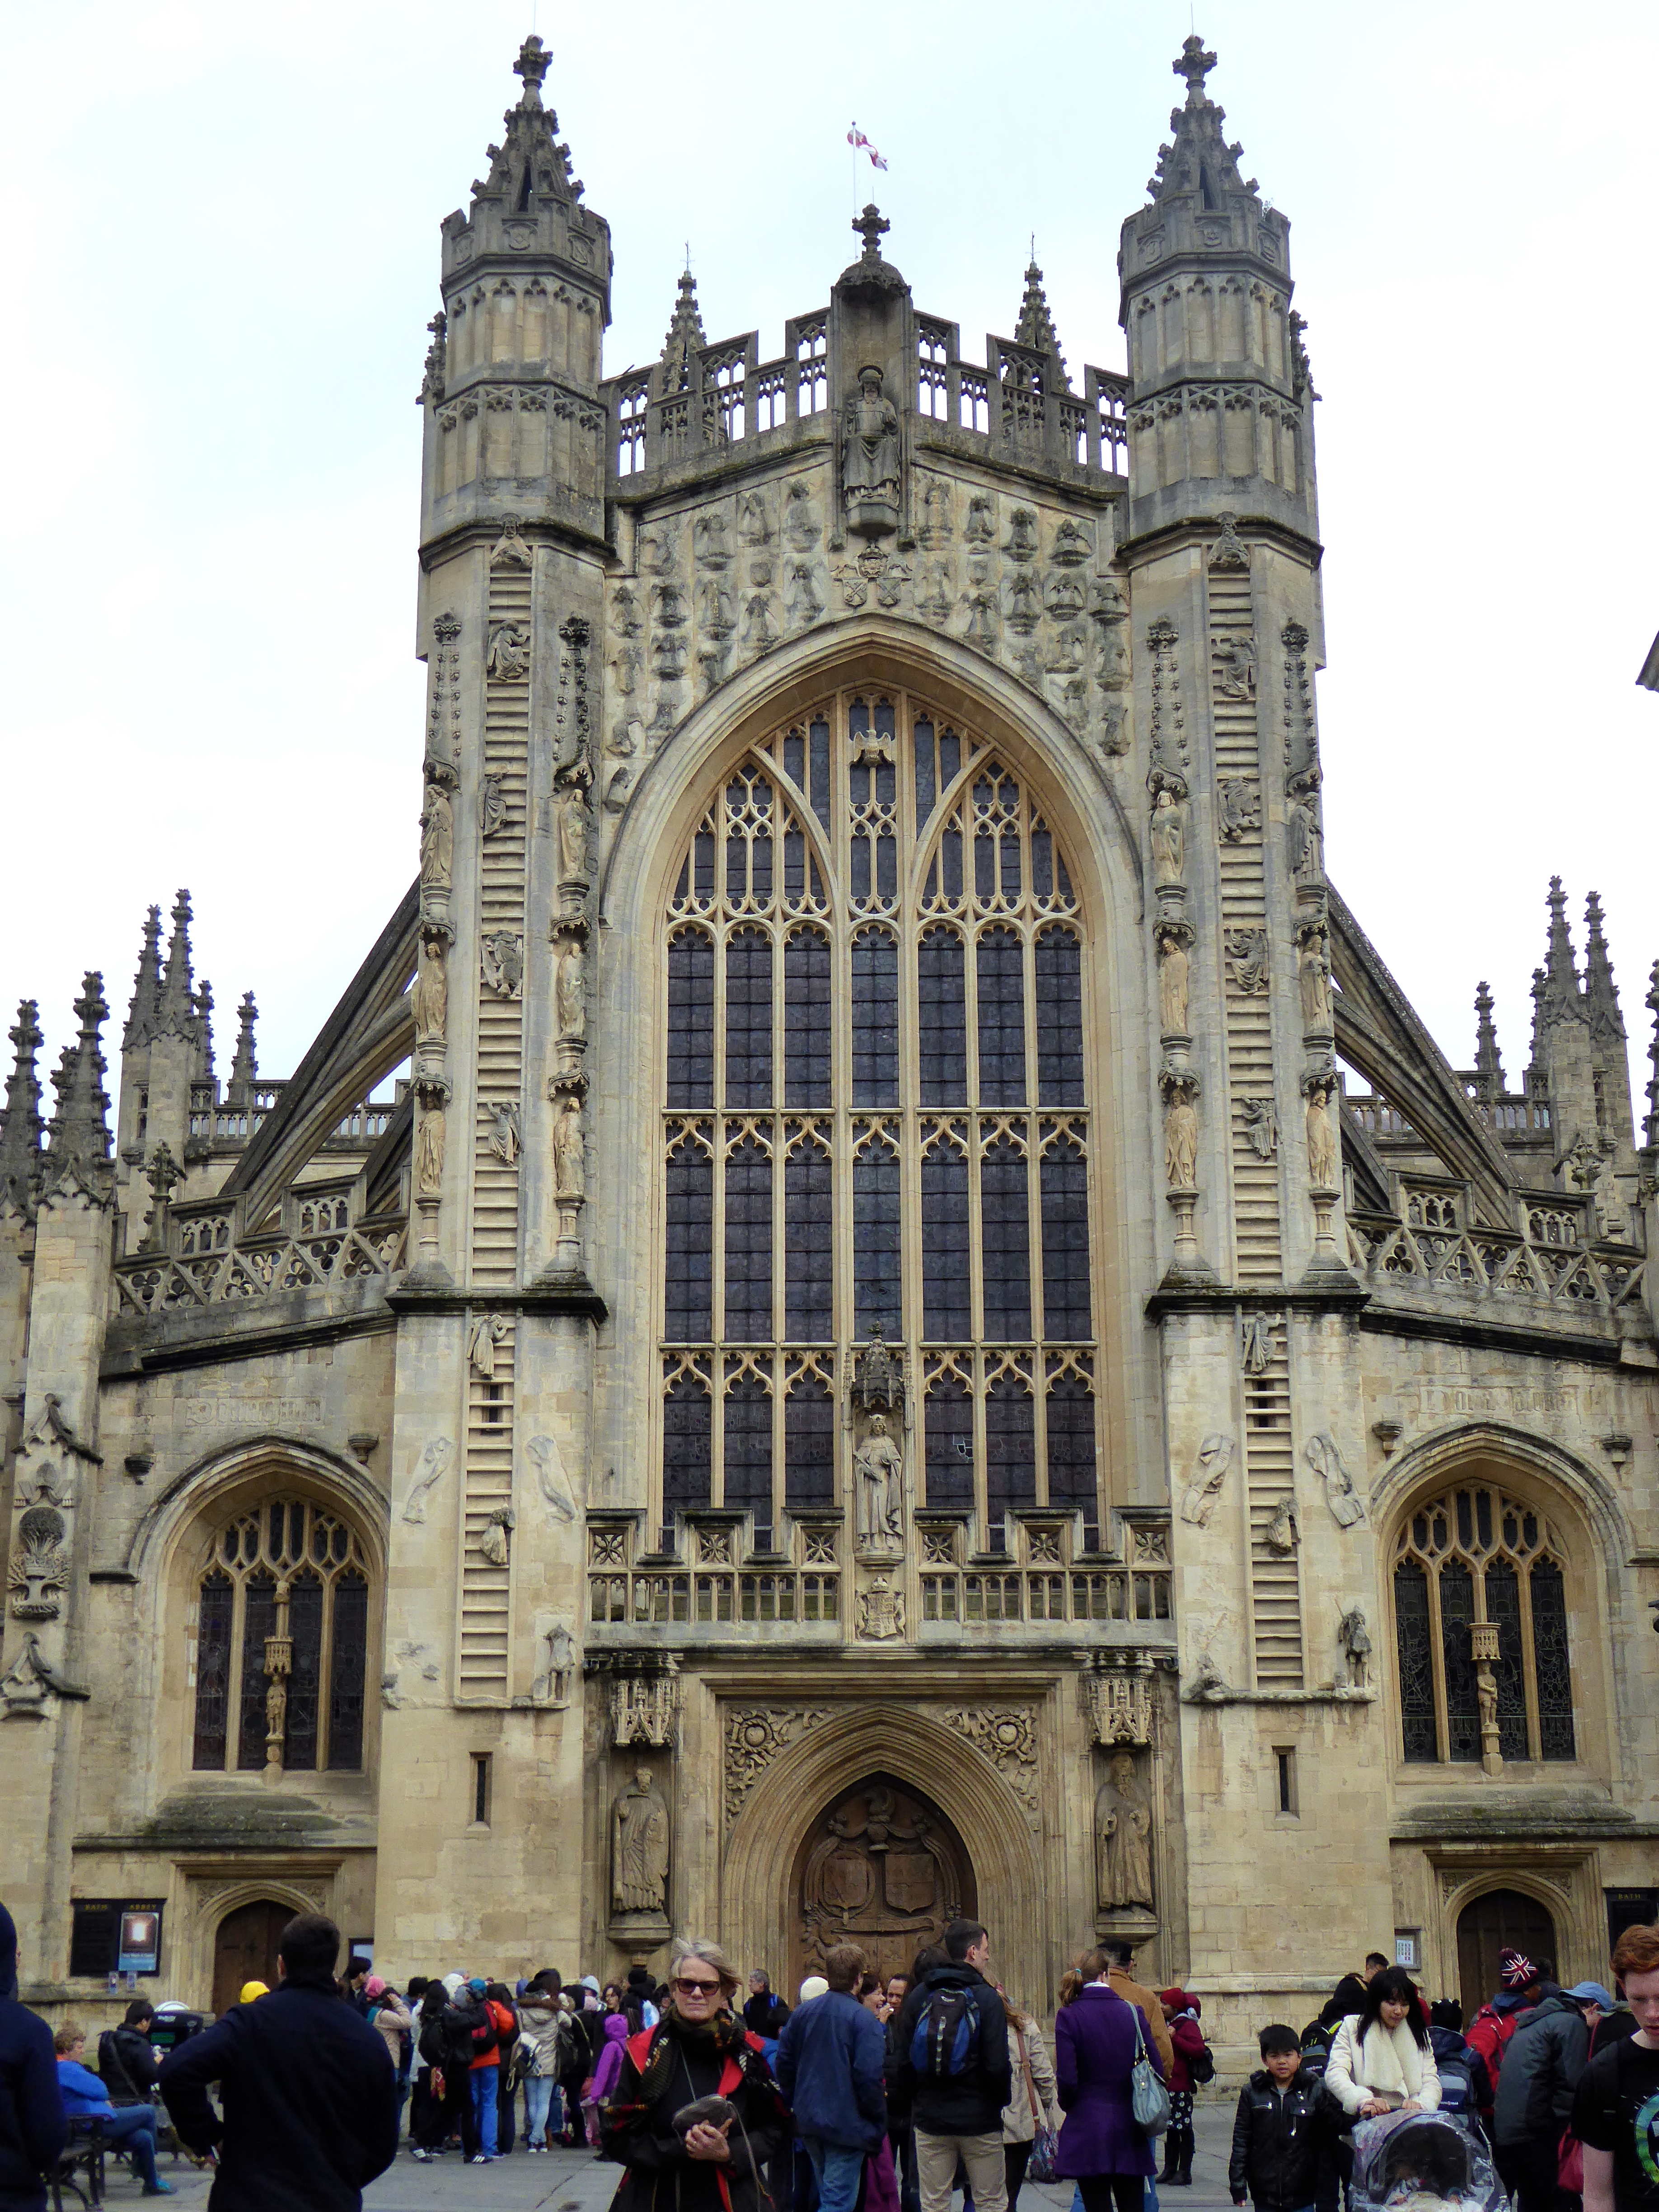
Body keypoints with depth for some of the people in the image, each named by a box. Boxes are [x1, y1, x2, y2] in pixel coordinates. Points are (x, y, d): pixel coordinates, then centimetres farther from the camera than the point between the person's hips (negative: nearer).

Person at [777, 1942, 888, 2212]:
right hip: (847, 2124, -6)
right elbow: (869, 2078, -19)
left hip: (809, 2121, 6)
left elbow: (784, 2065, 9)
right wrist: (878, 2127, -8)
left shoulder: (801, 2014, 5)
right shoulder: (864, 2018, -14)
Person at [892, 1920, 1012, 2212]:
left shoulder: (919, 1996, 2)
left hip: (930, 2117, 3)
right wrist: (1003, 2100, 4)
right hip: (980, 2119, -3)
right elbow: (998, 2064, -13)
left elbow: (904, 2060, 5)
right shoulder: (986, 1997, -10)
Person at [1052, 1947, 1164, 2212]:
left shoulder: (1069, 2016, -8)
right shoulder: (1133, 2012, 0)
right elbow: (1158, 2071, 1)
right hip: (1130, 2130, 3)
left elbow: (1067, 2079, -12)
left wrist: (1068, 2106, 8)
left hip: (1088, 2130, -3)